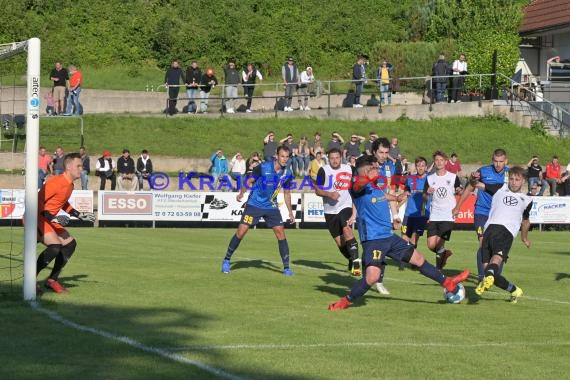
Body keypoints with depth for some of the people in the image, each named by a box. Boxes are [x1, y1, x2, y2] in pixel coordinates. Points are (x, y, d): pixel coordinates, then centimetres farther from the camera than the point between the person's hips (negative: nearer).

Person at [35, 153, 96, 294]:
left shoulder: (70, 185, 9)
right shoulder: (56, 182, -21)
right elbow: (37, 203, -23)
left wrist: (80, 215, 20)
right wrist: (54, 218, -27)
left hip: (49, 221, 10)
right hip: (37, 218, -10)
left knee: (70, 243, 10)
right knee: (55, 246, -25)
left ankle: (52, 280, 15)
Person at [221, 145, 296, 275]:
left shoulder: (287, 174, -3)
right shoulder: (263, 167, -16)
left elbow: (286, 193, 11)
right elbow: (250, 181, -4)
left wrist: (290, 212, 10)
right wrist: (241, 193, -18)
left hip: (271, 206, 3)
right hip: (254, 204, -3)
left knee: (281, 233, -7)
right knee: (241, 232, -7)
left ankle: (286, 267, 1)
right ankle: (226, 260, 10)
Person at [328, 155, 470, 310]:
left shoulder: (379, 187, 12)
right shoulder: (360, 187, -13)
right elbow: (358, 183, -40)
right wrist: (366, 179, -59)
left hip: (389, 237, 8)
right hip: (372, 239, -8)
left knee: (418, 258, 16)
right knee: (372, 276, -23)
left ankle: (447, 282, 32)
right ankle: (346, 302, -6)